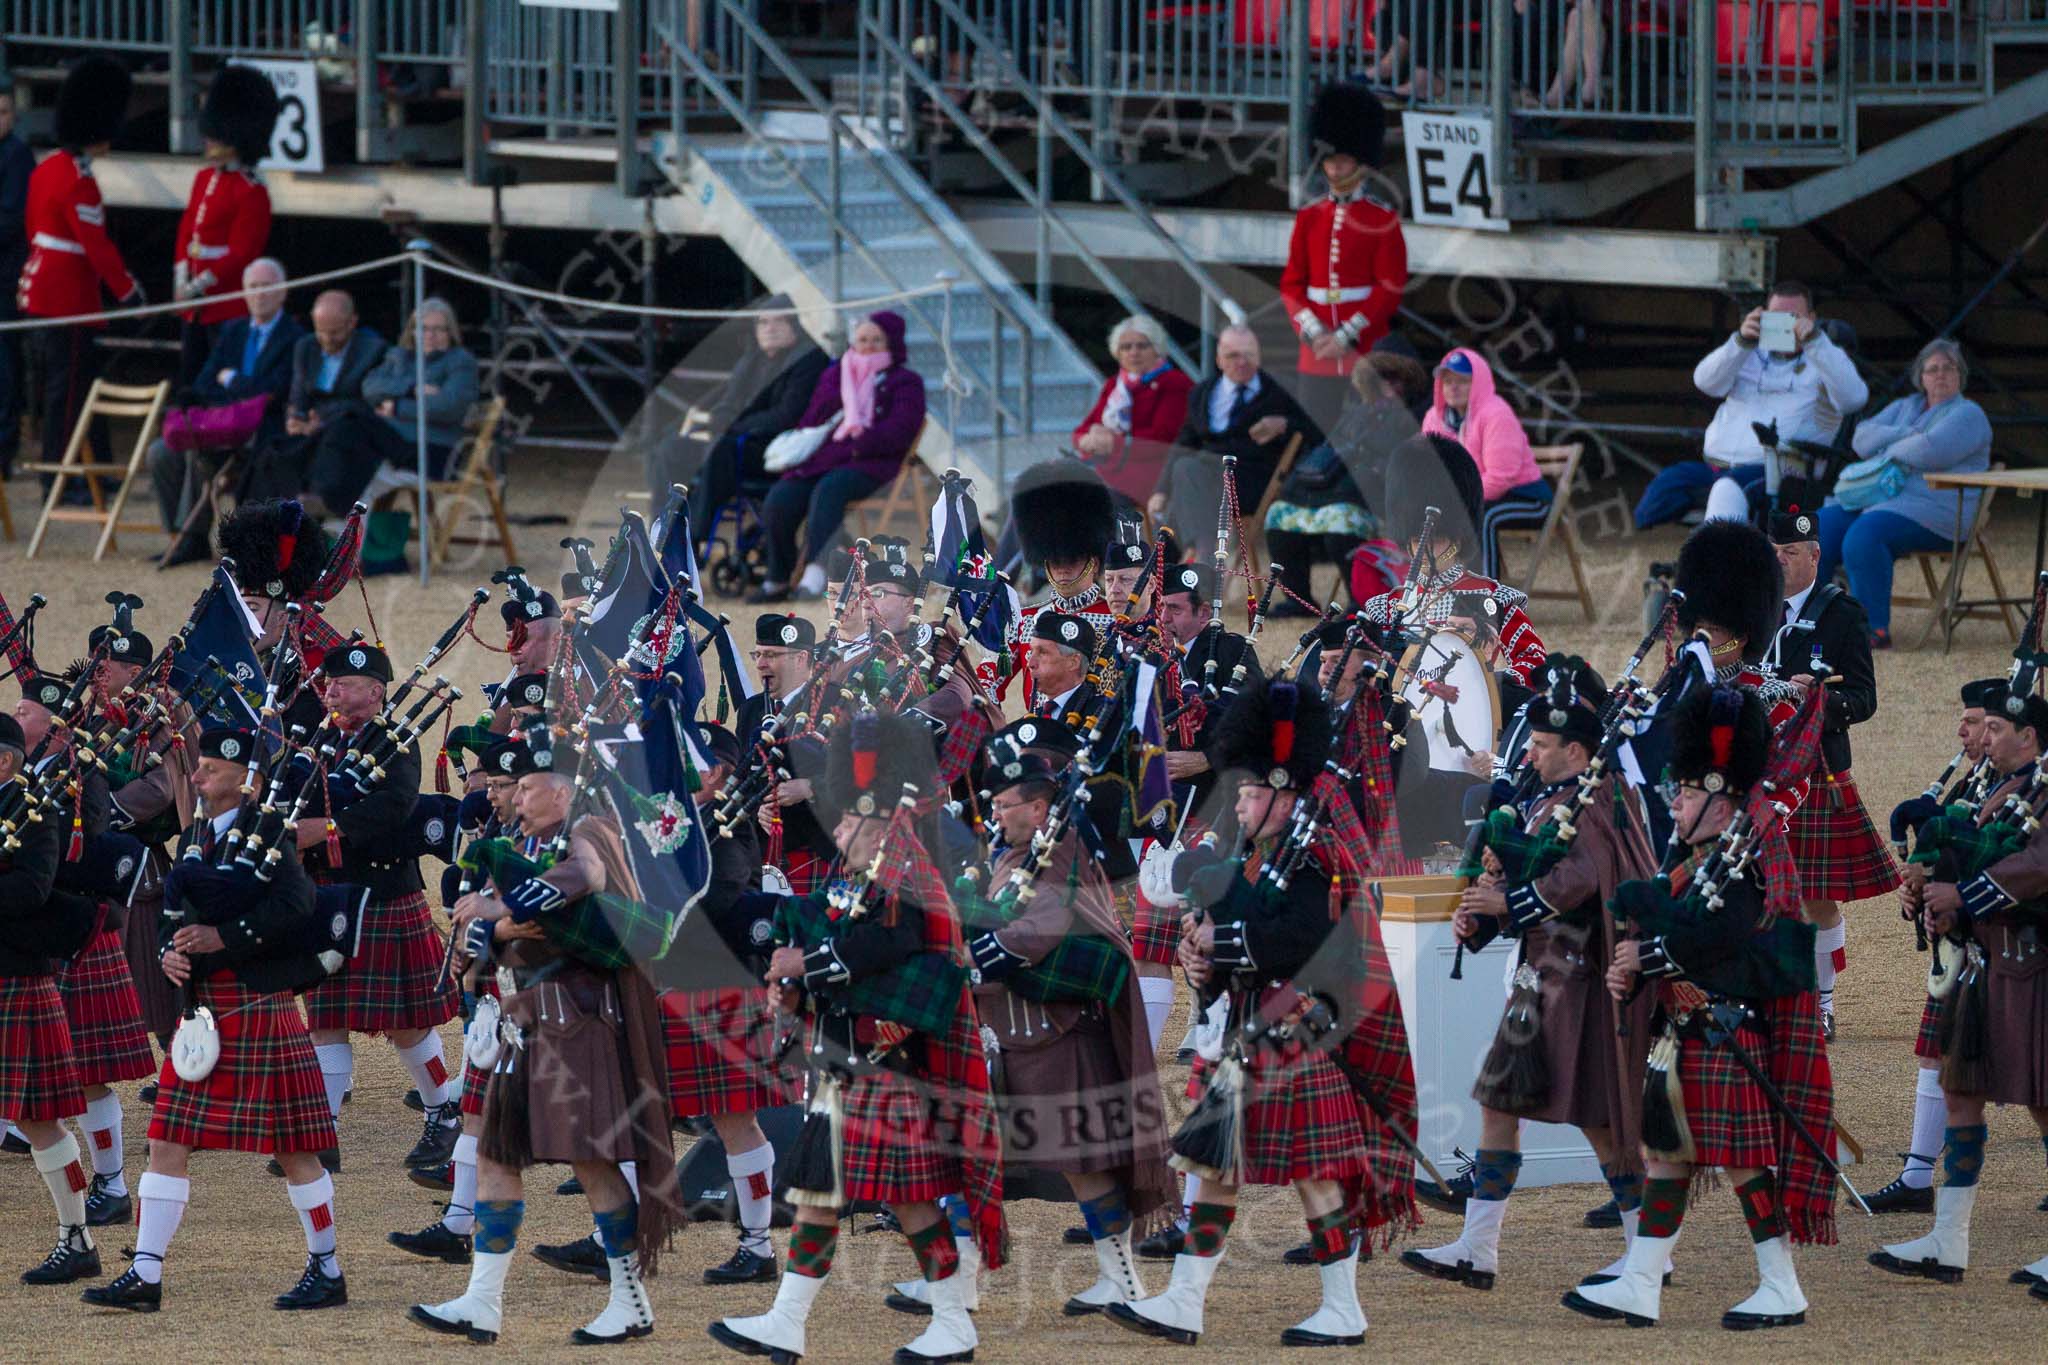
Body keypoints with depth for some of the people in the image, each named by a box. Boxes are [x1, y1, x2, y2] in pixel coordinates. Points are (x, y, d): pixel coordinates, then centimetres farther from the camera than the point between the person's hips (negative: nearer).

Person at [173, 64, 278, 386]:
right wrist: (182, 280, 2)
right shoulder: (204, 178, 13)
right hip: (196, 305, 8)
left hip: (230, 308, -8)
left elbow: (242, 252, -15)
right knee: (190, 379, 11)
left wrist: (201, 284, -16)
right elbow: (186, 231, 15)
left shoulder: (251, 192, -12)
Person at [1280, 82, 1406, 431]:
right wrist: (1312, 333, -6)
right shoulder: (1309, 217, 12)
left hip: (1366, 350, -4)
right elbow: (1292, 284, 10)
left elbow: (1390, 290, -5)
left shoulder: (1382, 220, 0)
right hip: (1317, 351, 4)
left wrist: (1347, 337, -12)